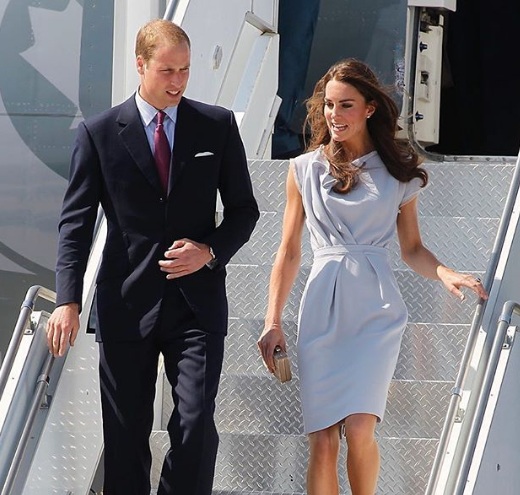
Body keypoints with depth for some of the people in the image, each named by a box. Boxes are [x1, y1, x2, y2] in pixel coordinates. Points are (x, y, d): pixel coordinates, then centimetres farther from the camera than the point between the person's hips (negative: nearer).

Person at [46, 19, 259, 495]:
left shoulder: (218, 126, 5)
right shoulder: (99, 132, 1)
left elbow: (243, 208, 11)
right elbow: (76, 222, -2)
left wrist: (211, 252, -8)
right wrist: (67, 301, -14)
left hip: (196, 302, 0)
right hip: (127, 304, 0)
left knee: (196, 424, -11)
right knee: (125, 437, 4)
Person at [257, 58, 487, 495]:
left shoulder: (398, 172, 9)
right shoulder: (306, 170, 9)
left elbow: (412, 248, 15)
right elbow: (289, 253, 11)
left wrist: (446, 274, -5)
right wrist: (273, 322, 5)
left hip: (375, 311, -1)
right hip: (322, 310, 1)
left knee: (359, 429, -18)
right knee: (323, 441, -5)